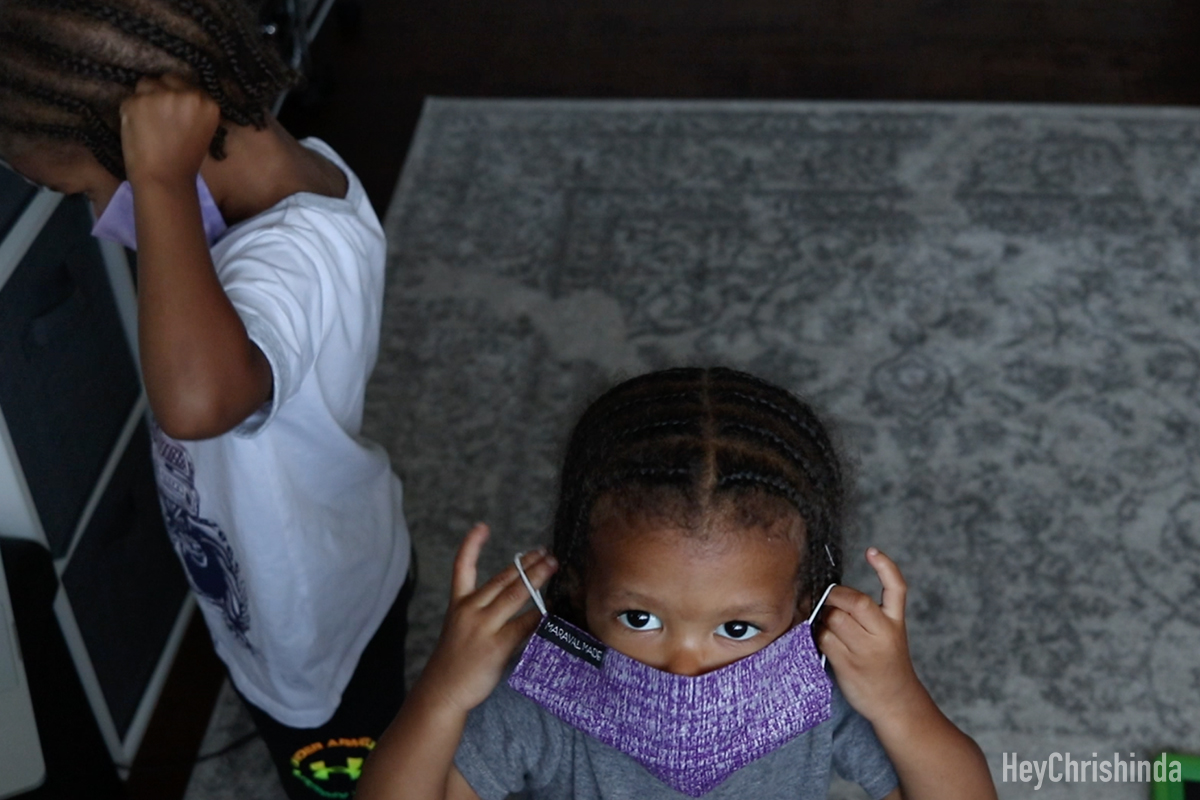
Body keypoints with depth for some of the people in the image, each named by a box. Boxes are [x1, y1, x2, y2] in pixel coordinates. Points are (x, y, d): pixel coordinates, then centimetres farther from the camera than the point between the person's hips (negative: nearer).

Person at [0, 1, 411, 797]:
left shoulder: (296, 260, -42)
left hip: (317, 624, -7)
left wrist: (161, 178, -55)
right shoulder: (302, 169, -15)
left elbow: (197, 399, -66)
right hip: (318, 577, 8)